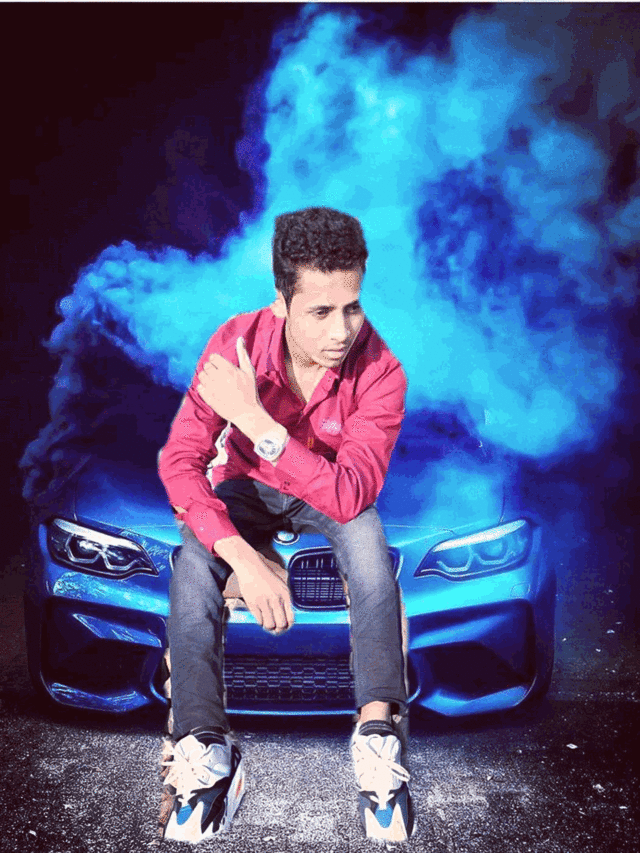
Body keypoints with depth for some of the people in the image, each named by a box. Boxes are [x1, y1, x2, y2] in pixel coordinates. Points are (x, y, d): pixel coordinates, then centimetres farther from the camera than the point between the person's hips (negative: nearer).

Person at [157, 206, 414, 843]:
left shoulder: (381, 373, -27)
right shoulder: (236, 343, -25)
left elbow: (350, 496, -36)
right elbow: (180, 461, -24)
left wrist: (253, 418, -45)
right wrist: (243, 558, -38)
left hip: (331, 492, -1)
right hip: (247, 485, 1)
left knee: (368, 541, -34)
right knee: (194, 557, -29)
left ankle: (377, 734, -29)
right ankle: (205, 751, -23)